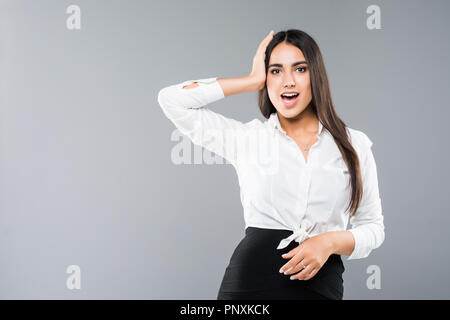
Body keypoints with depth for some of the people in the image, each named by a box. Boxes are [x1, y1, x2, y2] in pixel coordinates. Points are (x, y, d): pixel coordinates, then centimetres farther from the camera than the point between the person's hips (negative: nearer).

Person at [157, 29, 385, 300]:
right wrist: (254, 80, 0)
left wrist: (330, 241, -12)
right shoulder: (248, 138, 2)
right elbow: (172, 99, -2)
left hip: (320, 285, 1)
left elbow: (373, 227, 9)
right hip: (249, 281, 0)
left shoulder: (354, 145, 4)